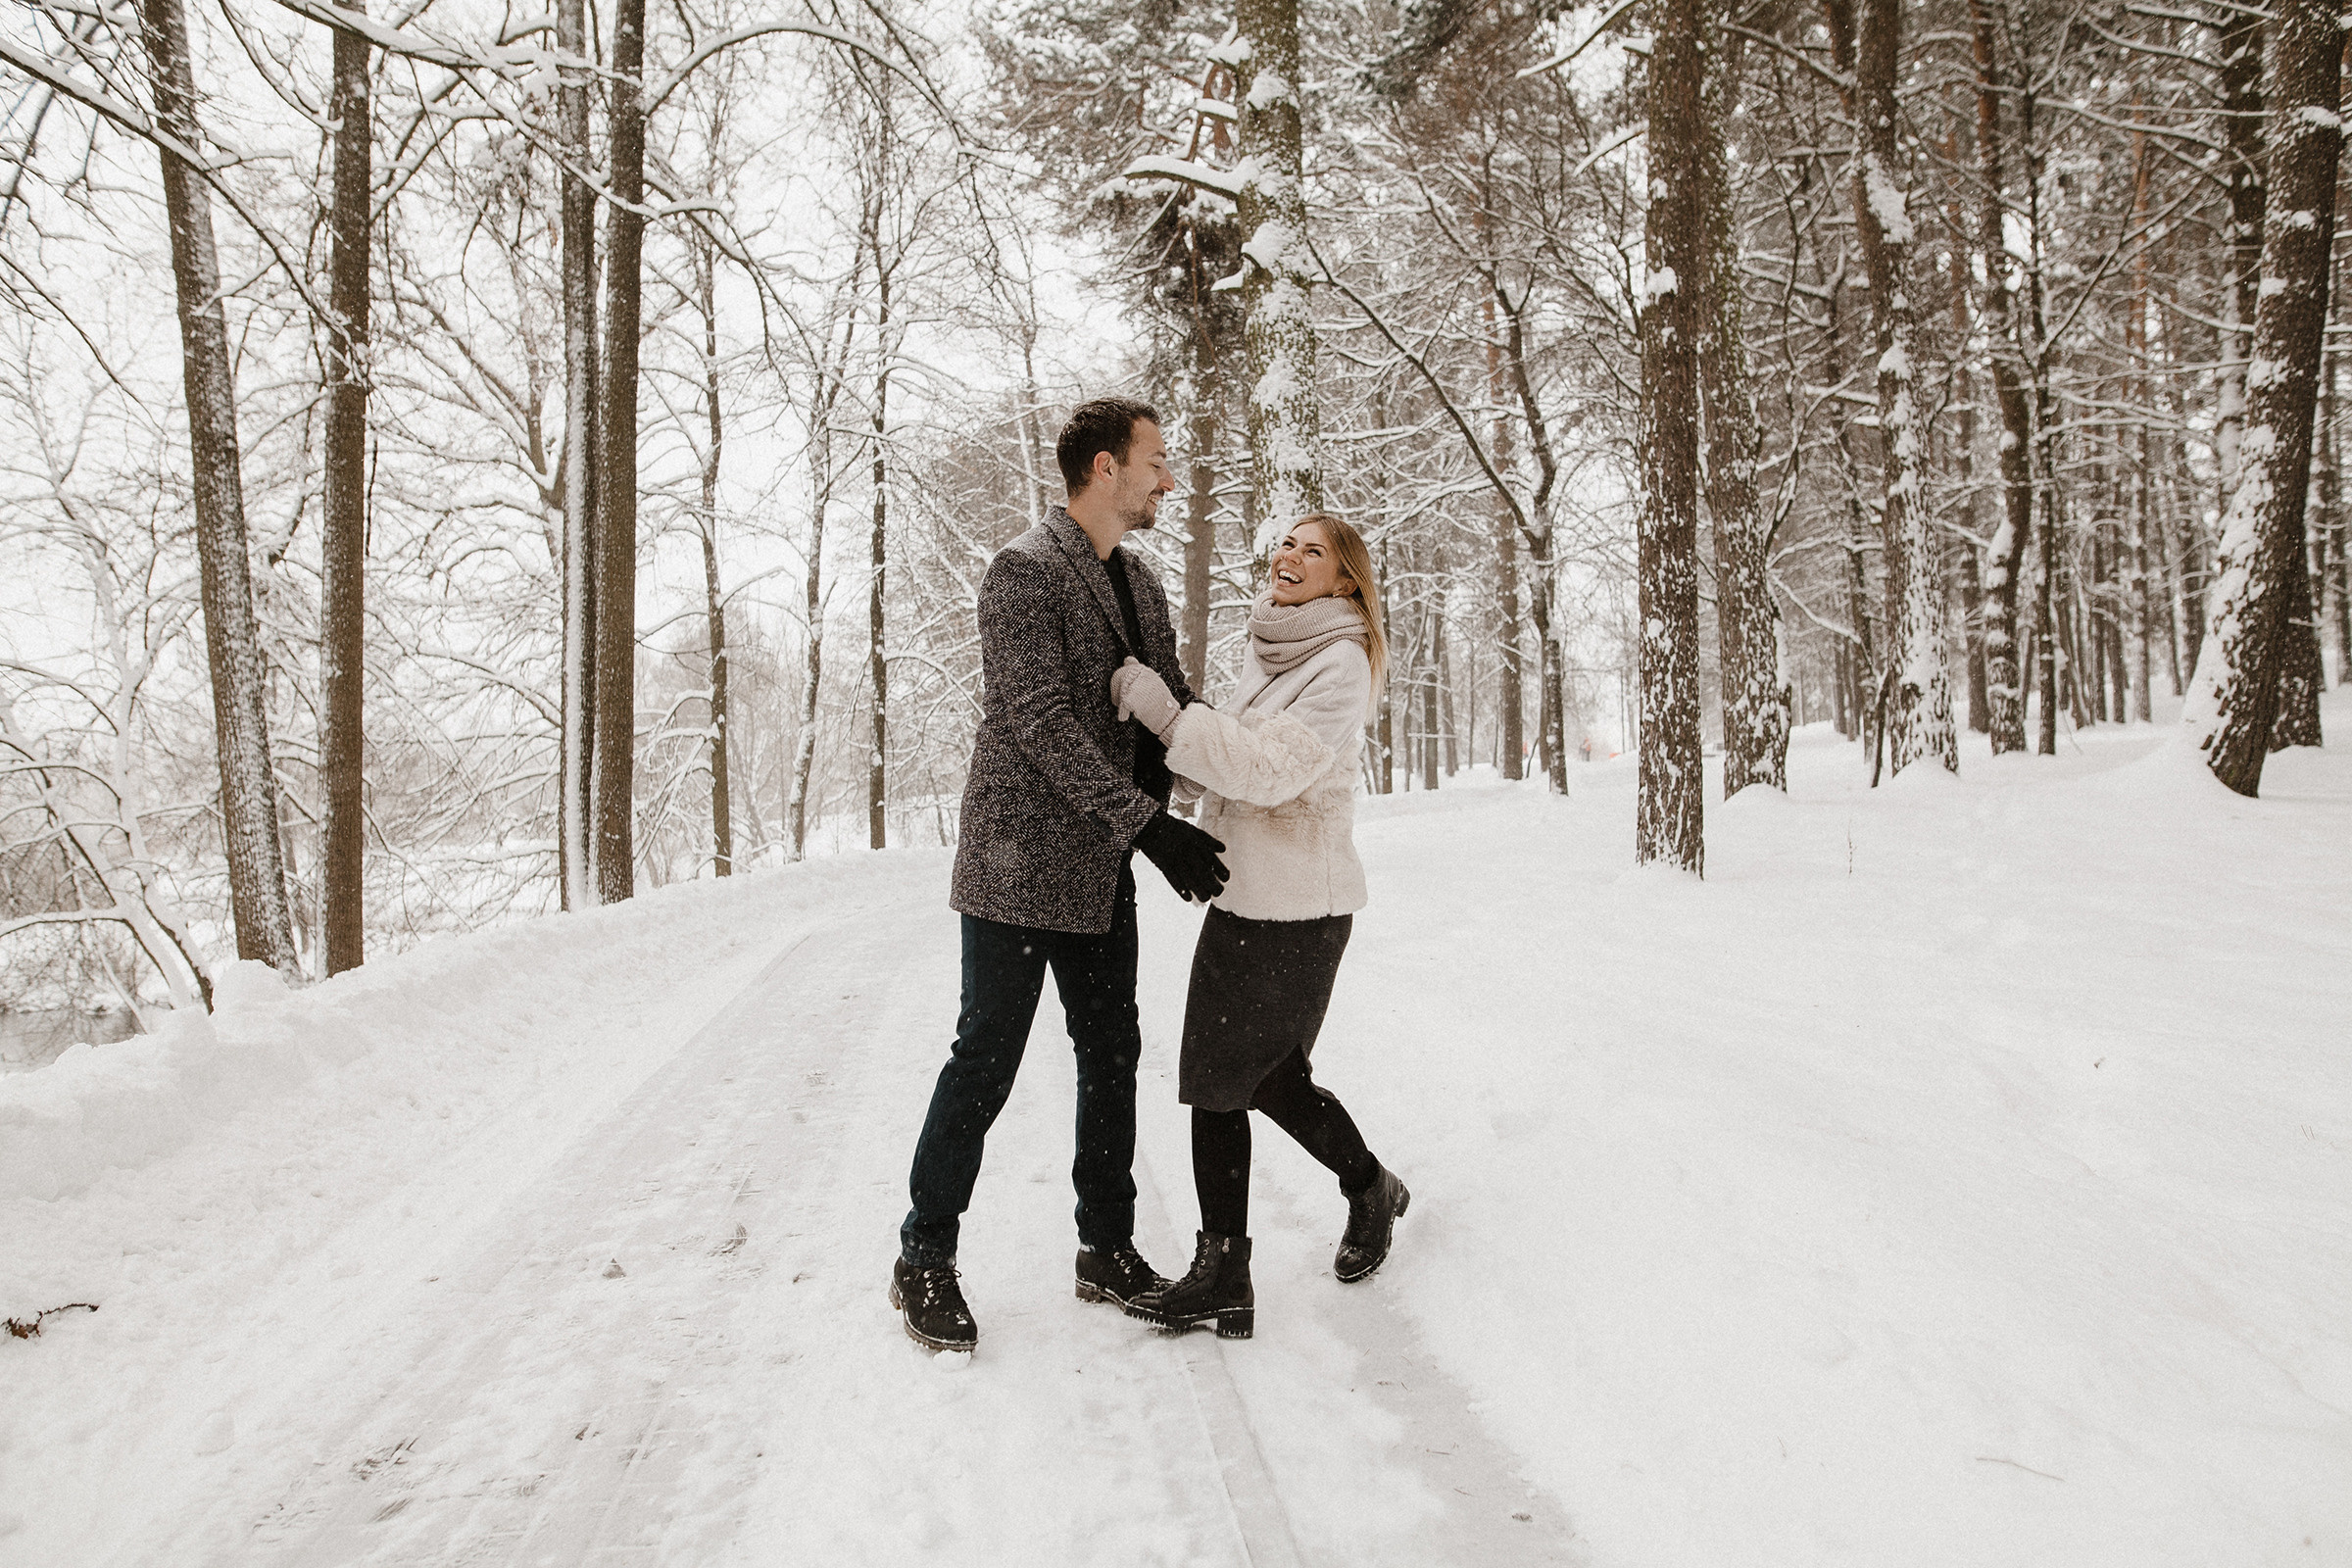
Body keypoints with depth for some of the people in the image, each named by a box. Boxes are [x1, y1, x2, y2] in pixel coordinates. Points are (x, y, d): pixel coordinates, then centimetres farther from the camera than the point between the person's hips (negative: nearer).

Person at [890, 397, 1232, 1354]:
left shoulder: (1139, 581, 14)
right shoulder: (1025, 571, -12)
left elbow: (1172, 707, 17)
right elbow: (1043, 725, -21)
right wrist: (1152, 826, -23)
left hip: (1103, 870, 8)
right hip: (1021, 862, -8)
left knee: (1111, 1058, 12)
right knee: (986, 1060, 0)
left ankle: (1108, 1255, 25)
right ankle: (923, 1263, 16)